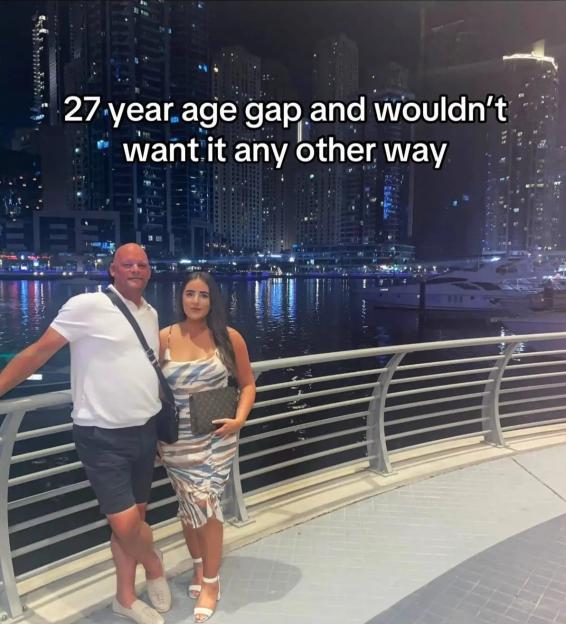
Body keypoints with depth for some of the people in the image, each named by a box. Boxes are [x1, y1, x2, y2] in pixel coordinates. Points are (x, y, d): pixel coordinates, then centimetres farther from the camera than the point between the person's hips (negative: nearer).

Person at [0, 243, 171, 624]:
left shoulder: (151, 314, 8)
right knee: (126, 524, -7)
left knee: (135, 518, 15)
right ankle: (154, 564, 27)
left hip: (145, 431, 6)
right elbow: (38, 353, -10)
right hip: (102, 437, -6)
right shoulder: (87, 306, -13)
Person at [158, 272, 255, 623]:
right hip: (176, 440, 2)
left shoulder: (229, 338, -6)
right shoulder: (163, 339, -6)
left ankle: (211, 581, 19)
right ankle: (199, 566, 40)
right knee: (189, 504, 13)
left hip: (217, 437, -1)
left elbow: (248, 384, 2)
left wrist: (239, 418, -12)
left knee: (206, 502, -4)